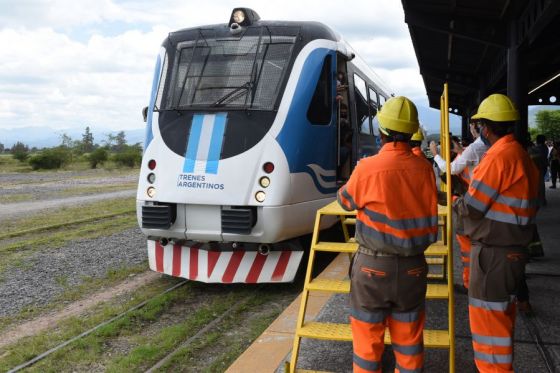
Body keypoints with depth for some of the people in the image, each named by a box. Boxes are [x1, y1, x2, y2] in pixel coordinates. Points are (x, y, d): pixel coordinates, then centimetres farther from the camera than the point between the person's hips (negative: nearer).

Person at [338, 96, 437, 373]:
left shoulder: (367, 168, -15)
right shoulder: (423, 169, -6)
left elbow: (345, 201, 3)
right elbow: (428, 212, 5)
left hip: (373, 266, -3)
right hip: (413, 267, 3)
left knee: (368, 339, 12)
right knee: (409, 341, 15)